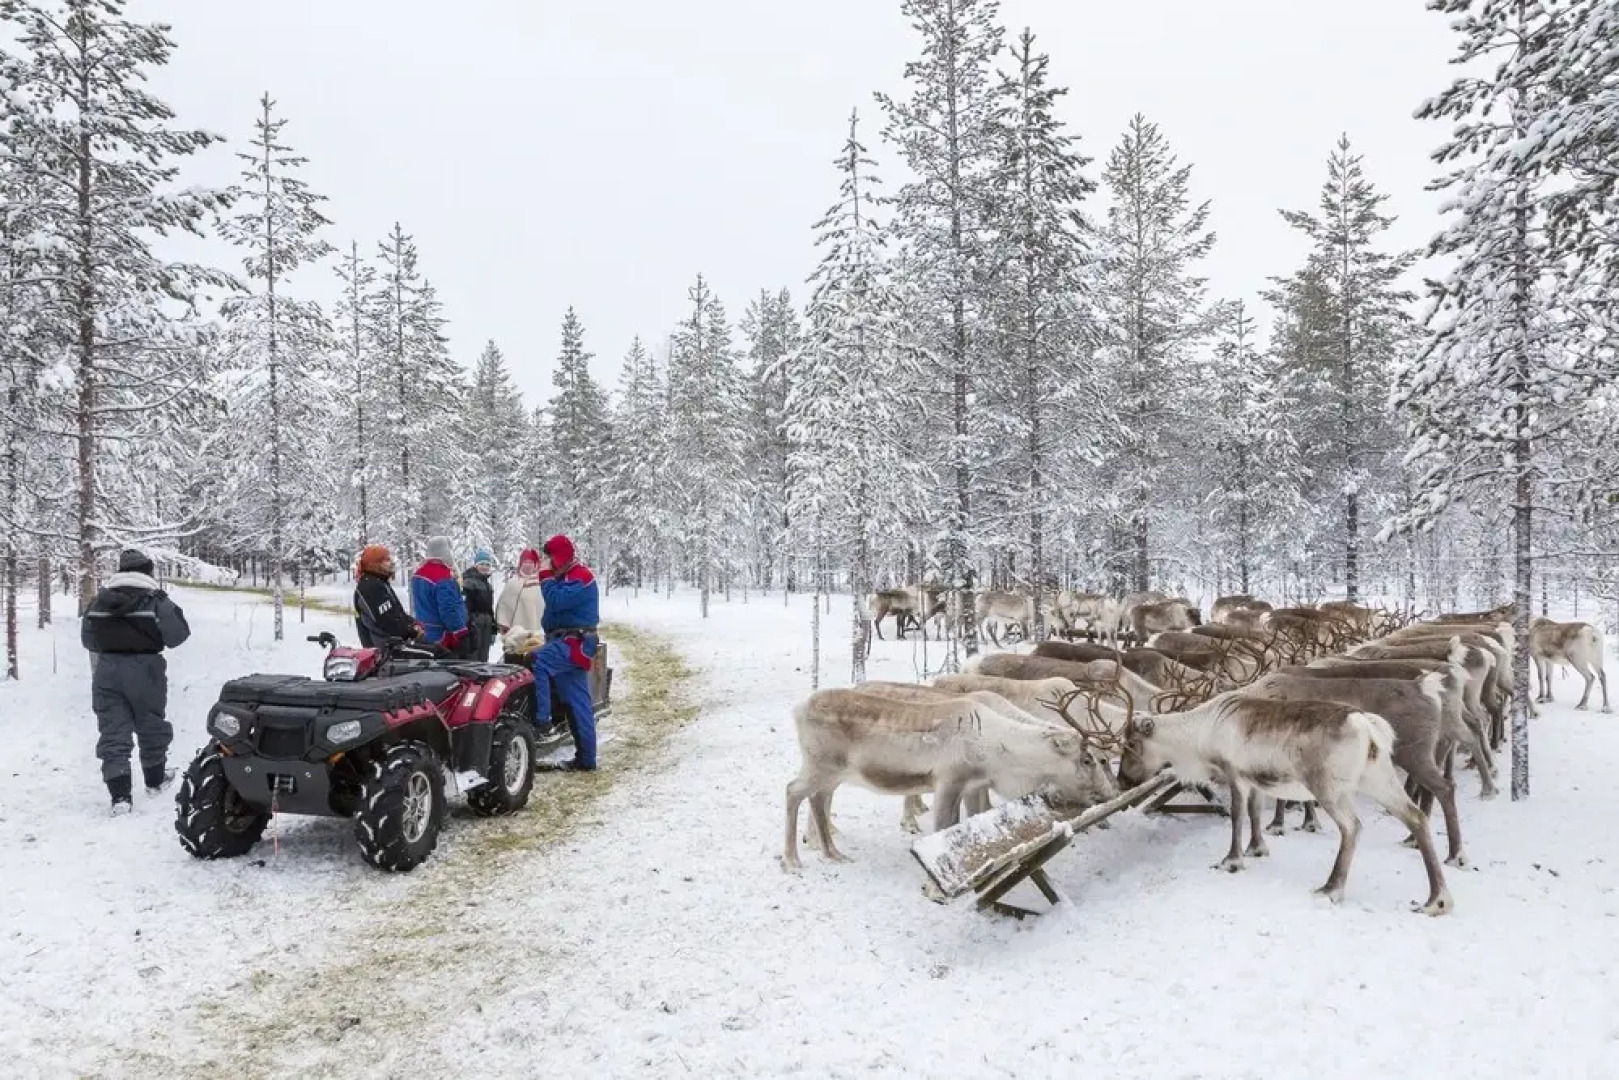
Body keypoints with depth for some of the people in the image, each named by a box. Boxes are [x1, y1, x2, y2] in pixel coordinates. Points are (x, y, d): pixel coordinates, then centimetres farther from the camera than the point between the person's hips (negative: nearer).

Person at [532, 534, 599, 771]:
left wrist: (546, 576, -14)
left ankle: (541, 718, -27)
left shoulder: (580, 577, -11)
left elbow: (556, 602, -23)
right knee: (577, 704, 8)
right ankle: (586, 759, 11)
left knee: (536, 661, -30)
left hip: (574, 644, -10)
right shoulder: (565, 576, 21)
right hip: (567, 644, 10)